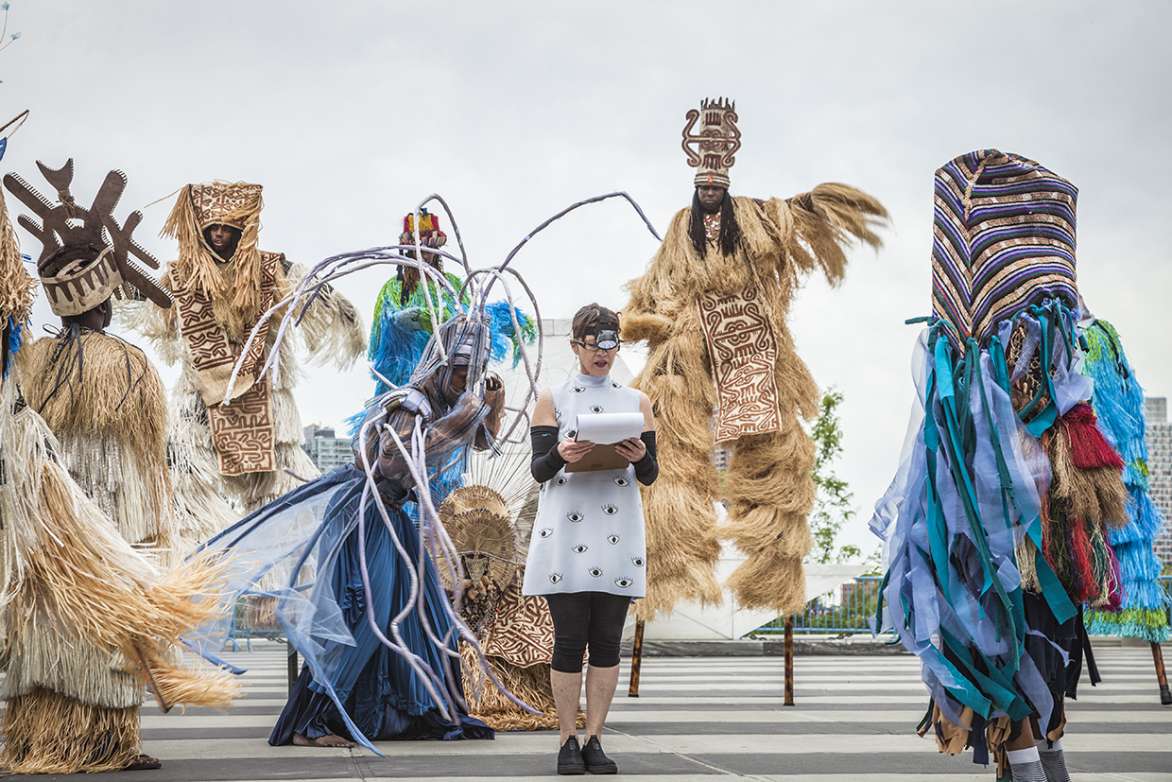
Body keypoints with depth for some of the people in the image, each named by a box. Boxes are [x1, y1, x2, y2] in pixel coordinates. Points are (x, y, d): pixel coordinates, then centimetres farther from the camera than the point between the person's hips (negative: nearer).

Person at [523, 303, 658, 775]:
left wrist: (639, 458, -15)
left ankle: (594, 741, 10)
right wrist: (561, 456, -22)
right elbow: (538, 470, -1)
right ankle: (567, 742, 7)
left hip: (617, 535, 2)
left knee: (607, 642, 3)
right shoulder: (552, 400, 6)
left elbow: (651, 476, 7)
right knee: (569, 641, -2)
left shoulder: (636, 401, 11)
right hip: (565, 533, -2)